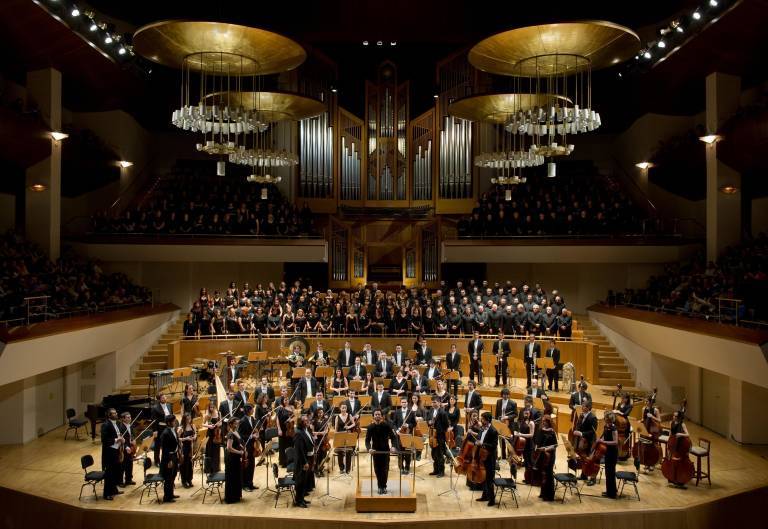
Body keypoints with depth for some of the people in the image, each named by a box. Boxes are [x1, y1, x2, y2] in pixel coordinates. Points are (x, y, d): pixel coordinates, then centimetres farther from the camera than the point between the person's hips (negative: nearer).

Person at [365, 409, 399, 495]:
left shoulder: (386, 426, -8)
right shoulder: (371, 427, -5)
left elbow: (393, 437, -7)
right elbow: (367, 440, -7)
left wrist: (393, 446, -25)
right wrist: (369, 448, -26)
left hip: (385, 450, -1)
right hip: (376, 451, 1)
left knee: (385, 469, -2)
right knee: (377, 470, 4)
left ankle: (384, 486, 11)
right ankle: (380, 486, 18)